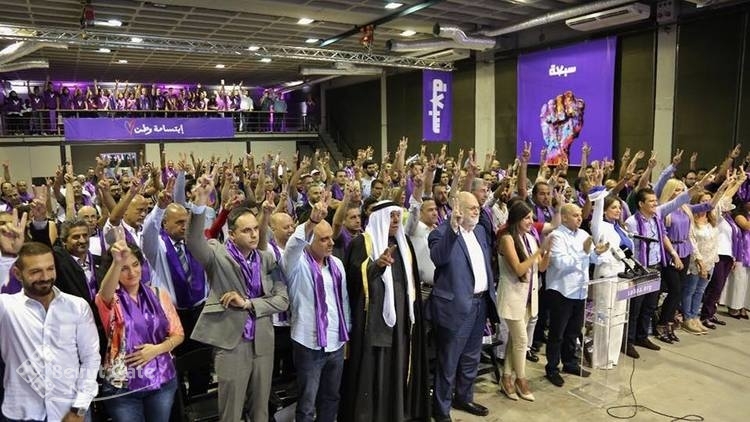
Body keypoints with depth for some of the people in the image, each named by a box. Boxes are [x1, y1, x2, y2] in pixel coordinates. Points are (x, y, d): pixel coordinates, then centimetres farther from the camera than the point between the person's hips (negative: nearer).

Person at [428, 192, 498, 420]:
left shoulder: (480, 230, 11)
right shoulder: (442, 233, -14)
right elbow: (438, 258, -33)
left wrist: (491, 294, 13)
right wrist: (453, 228, -39)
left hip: (480, 302, 8)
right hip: (456, 305, -7)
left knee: (471, 358, 22)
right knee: (448, 362, 6)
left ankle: (464, 398, 40)